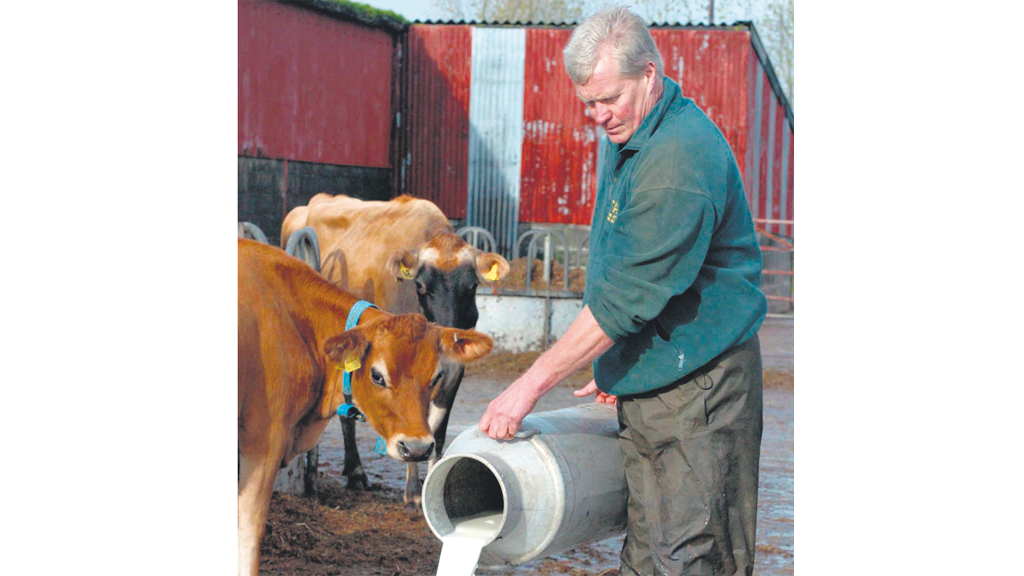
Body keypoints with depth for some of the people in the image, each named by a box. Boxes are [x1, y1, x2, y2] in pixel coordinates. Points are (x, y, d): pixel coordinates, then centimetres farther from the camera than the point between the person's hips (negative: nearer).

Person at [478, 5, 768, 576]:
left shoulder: (682, 156, -21)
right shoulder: (628, 140, 12)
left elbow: (627, 296, -23)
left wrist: (532, 385, -20)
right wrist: (615, 367, 16)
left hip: (699, 387, -9)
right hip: (646, 381, 10)